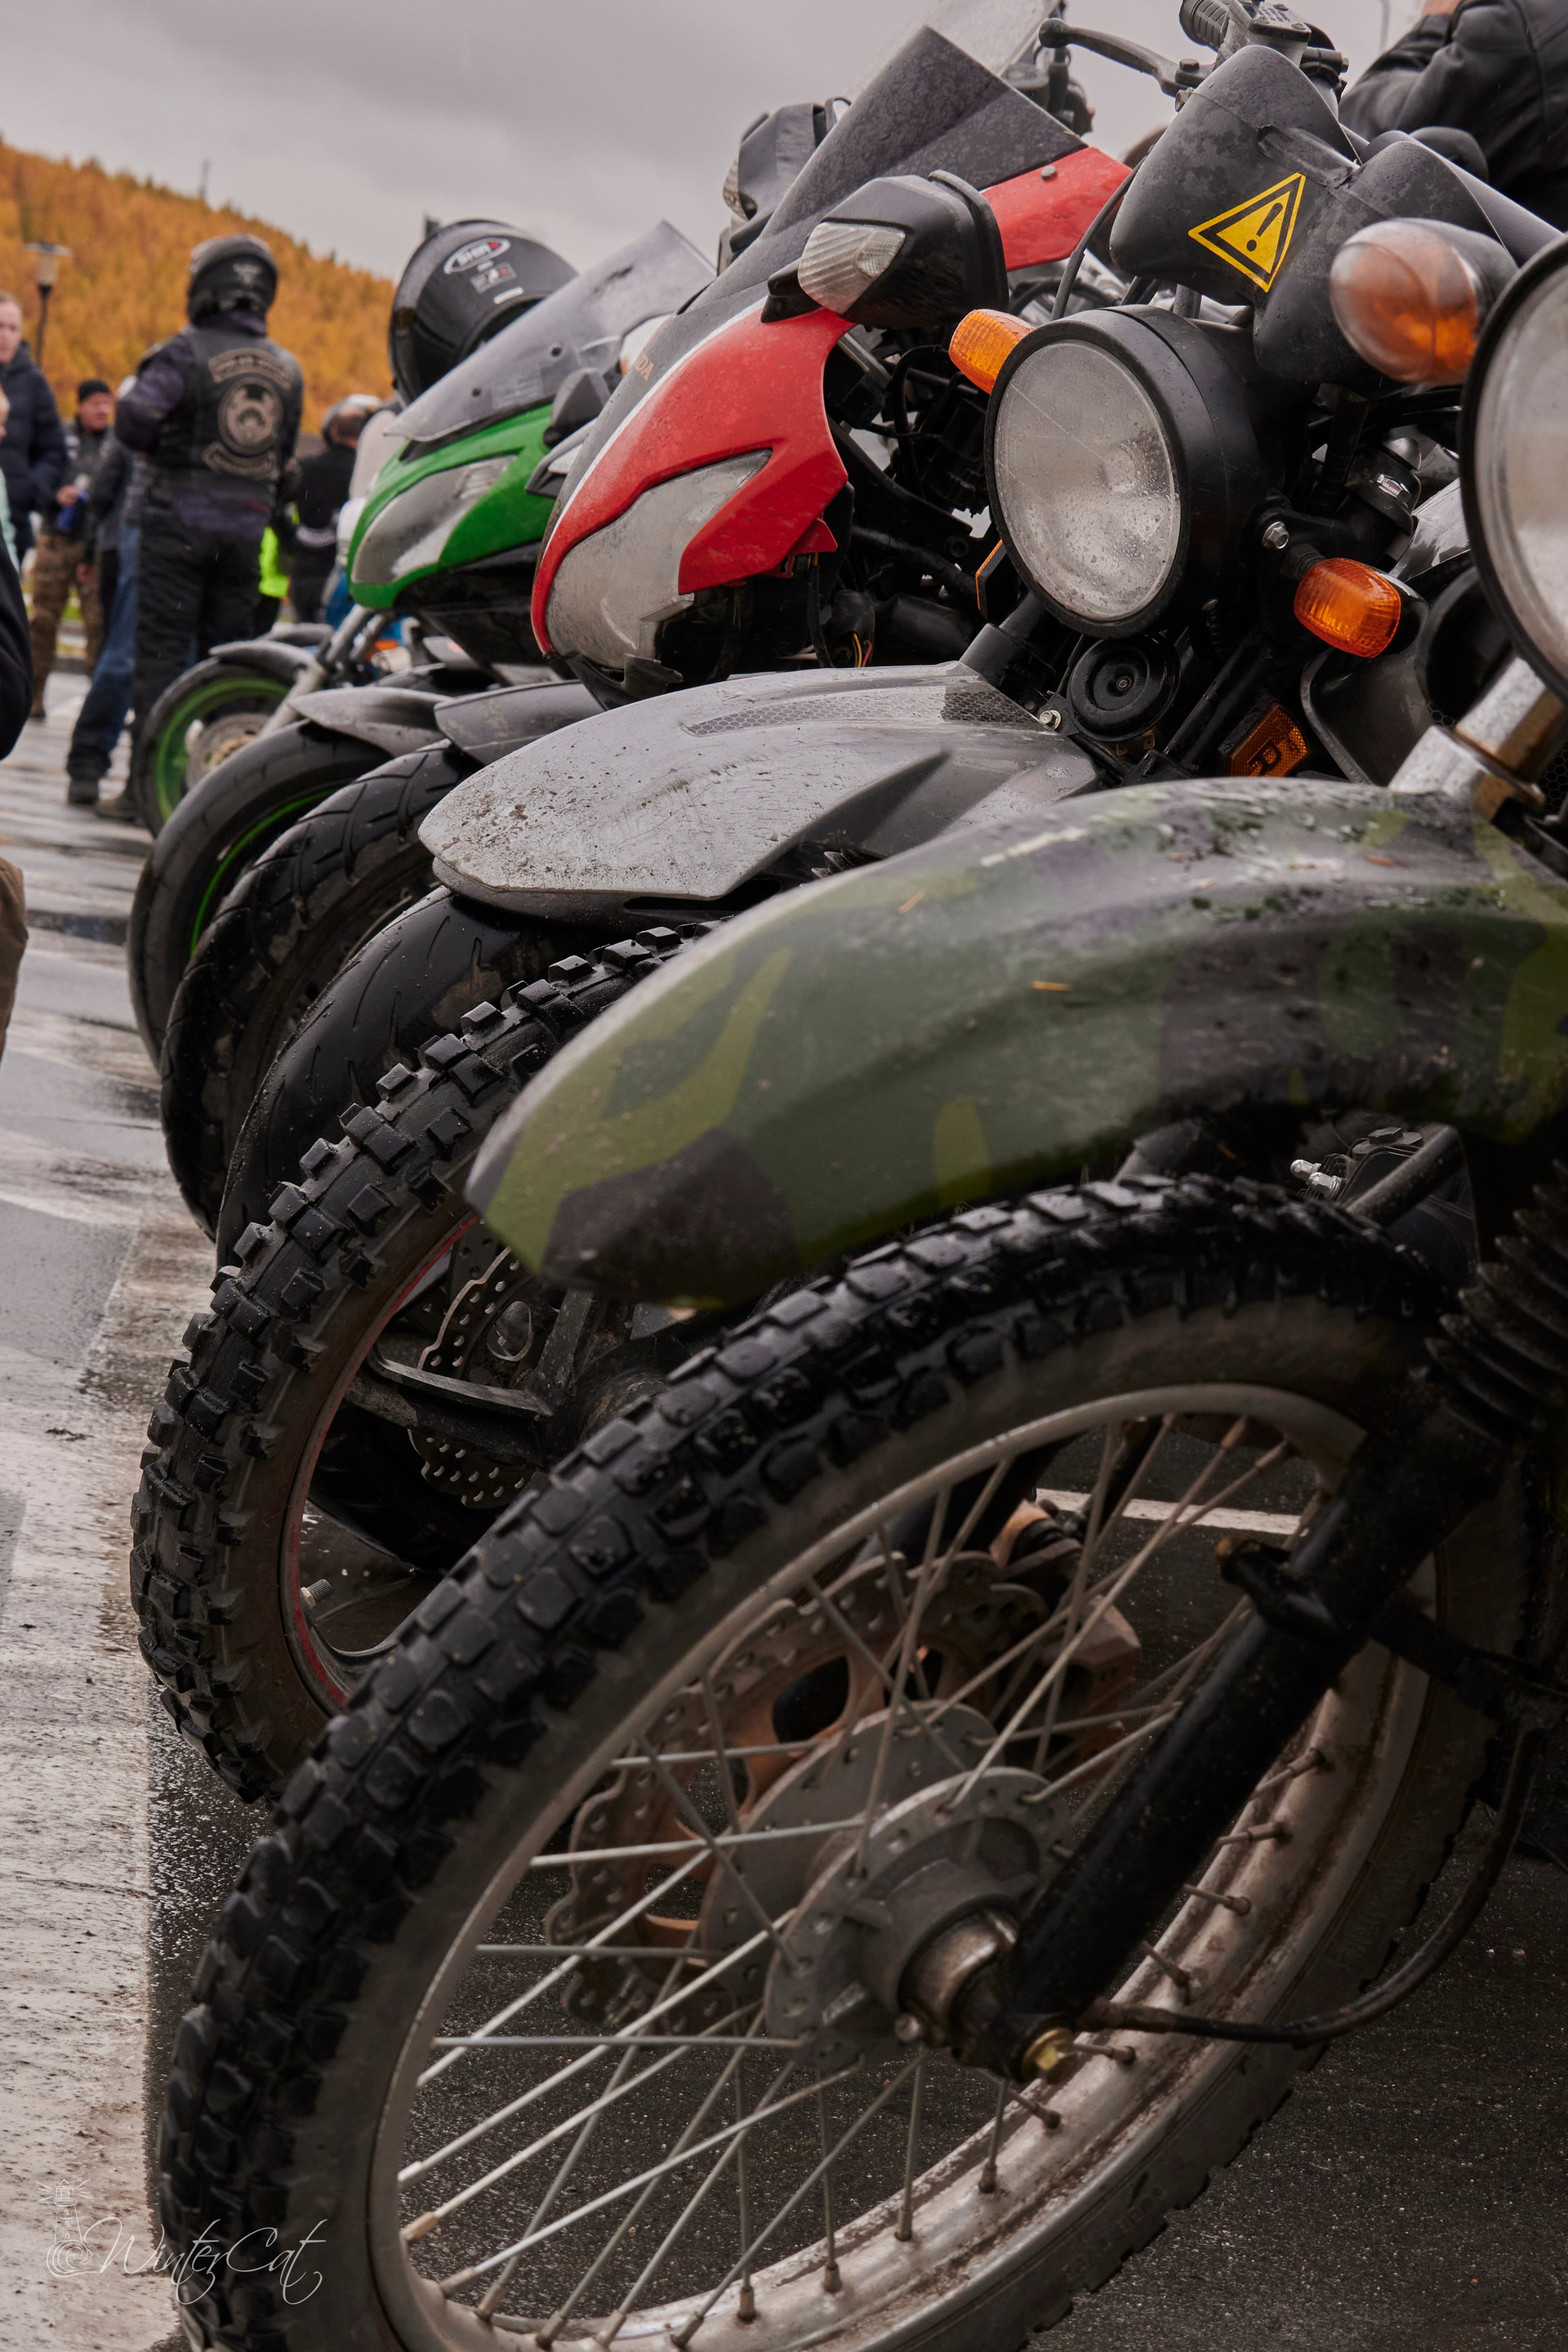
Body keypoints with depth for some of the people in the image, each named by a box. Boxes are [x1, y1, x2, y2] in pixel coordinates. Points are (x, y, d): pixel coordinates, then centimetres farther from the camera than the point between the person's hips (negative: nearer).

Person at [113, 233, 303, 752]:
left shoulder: (187, 352, -8)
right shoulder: (288, 368, 10)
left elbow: (134, 419, -18)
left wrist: (158, 447, 1)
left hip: (181, 519, -5)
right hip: (248, 524, 5)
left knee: (162, 649, -3)